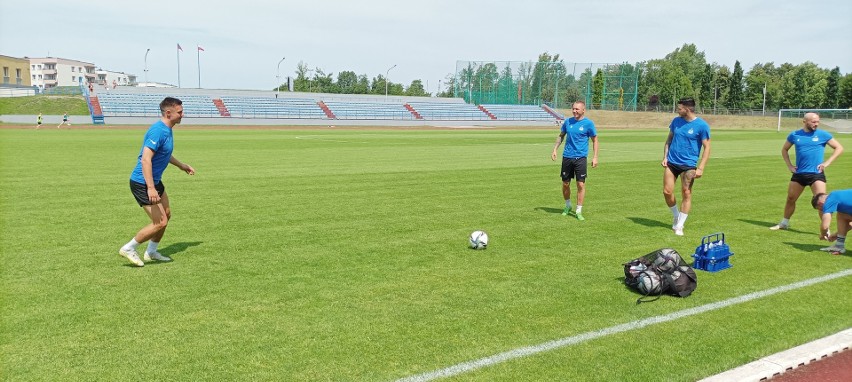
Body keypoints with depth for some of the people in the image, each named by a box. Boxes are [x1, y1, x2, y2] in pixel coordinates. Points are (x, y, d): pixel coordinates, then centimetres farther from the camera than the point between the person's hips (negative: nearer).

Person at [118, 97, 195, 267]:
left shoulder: (167, 130, 8)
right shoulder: (158, 131, -23)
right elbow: (145, 159, -31)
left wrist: (182, 166, 35)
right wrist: (151, 188, -35)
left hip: (155, 181, 10)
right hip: (142, 183, -10)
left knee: (166, 215, 18)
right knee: (160, 222, -9)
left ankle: (151, 252, 32)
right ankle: (128, 249, 7)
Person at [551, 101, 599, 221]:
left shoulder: (588, 123, -4)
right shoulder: (568, 122, 6)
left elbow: (595, 140, 2)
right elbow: (561, 135, 18)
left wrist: (595, 157, -4)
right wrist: (555, 149, 9)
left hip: (580, 158, -3)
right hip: (567, 157, 4)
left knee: (581, 185, -5)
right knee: (565, 184, 9)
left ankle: (579, 211, 5)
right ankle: (568, 206, 32)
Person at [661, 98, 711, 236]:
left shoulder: (702, 125, -9)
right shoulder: (676, 121, 6)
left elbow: (707, 148, -7)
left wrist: (700, 168, -14)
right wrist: (665, 157, 5)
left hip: (688, 165, -4)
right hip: (671, 162, 4)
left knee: (686, 194, -3)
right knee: (667, 191, -1)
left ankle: (679, 226, 7)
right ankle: (675, 216, 24)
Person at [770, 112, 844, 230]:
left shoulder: (823, 134, -1)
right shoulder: (794, 135, 5)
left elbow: (839, 148, 4)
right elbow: (784, 150, 20)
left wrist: (827, 163, -7)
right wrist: (789, 165, 8)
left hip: (816, 174, -3)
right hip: (798, 174, 3)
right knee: (790, 199, 14)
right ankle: (784, 223, 32)